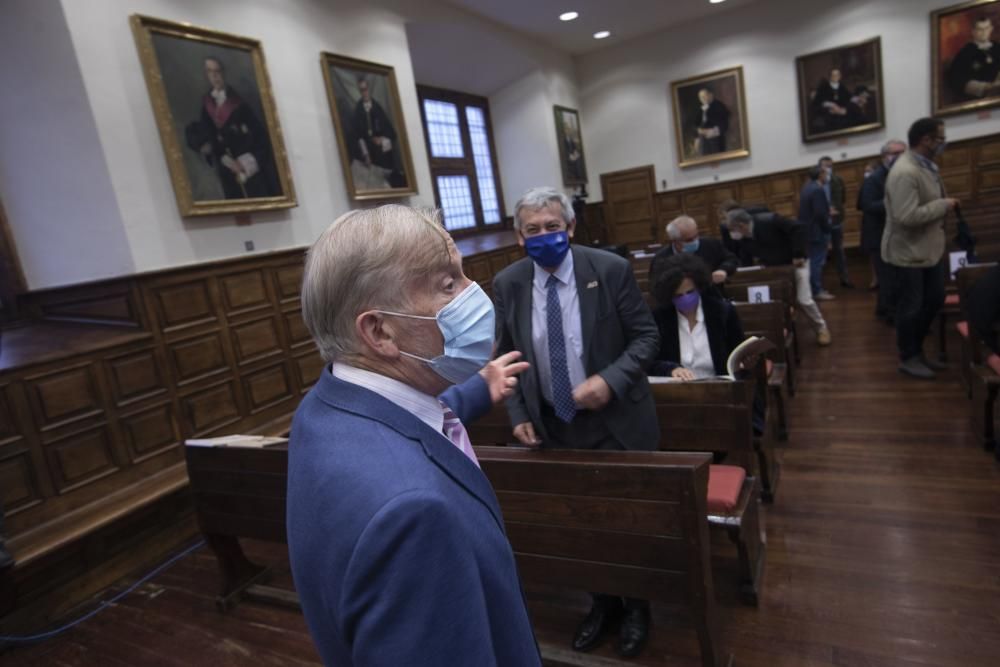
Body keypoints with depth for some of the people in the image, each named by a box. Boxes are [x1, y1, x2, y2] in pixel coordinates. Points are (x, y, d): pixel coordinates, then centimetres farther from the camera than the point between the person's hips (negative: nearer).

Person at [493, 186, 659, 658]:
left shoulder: (610, 269, -13)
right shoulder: (507, 284, -6)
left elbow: (646, 336, -8)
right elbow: (506, 357, 3)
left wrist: (610, 380, -24)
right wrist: (518, 414, -6)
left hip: (615, 421, -2)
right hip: (552, 424, 3)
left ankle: (636, 606, 43)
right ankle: (603, 603, 44)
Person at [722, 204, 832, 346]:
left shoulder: (769, 220, -31)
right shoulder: (741, 239, -12)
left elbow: (798, 228, -30)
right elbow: (746, 259, 2)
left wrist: (799, 254, -30)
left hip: (795, 262, -6)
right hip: (772, 268, 6)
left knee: (804, 300, -7)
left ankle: (822, 329, 16)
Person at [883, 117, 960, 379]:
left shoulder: (927, 166, 7)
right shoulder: (905, 172, -24)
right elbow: (907, 216, -30)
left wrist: (945, 204, 5)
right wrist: (943, 205, -20)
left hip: (930, 249, 10)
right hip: (908, 253, -10)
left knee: (934, 300, 17)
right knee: (911, 307, 4)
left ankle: (917, 350, 33)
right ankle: (908, 358, 22)